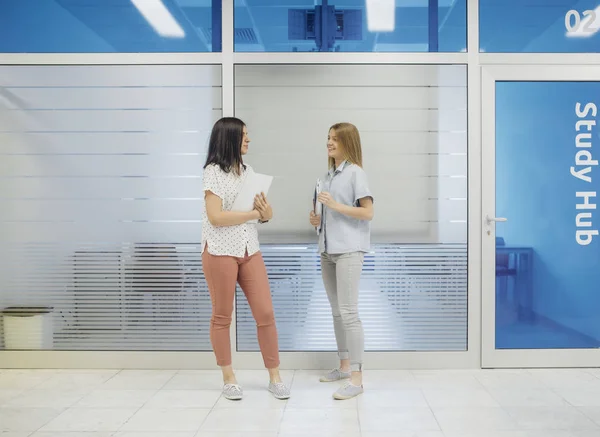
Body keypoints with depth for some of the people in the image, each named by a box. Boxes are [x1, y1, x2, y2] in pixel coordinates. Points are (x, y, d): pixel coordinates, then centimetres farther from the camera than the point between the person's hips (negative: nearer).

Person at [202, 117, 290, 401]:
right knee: (222, 317, 6)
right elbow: (215, 217, -18)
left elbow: (262, 212, 16)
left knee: (265, 314, 3)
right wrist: (254, 213, -13)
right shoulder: (213, 171, -8)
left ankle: (275, 377, 14)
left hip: (250, 250, 6)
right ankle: (229, 379, 19)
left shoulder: (247, 170, 12)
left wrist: (266, 213, -7)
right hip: (220, 252, -6)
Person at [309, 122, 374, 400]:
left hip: (349, 250, -8)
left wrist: (335, 205, -18)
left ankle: (356, 378, -10)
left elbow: (367, 212, -13)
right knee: (336, 311, 14)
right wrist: (318, 220, 5)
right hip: (328, 249, 8)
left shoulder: (356, 173, -7)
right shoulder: (328, 175, 15)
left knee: (348, 312, -12)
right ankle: (344, 366, 26)